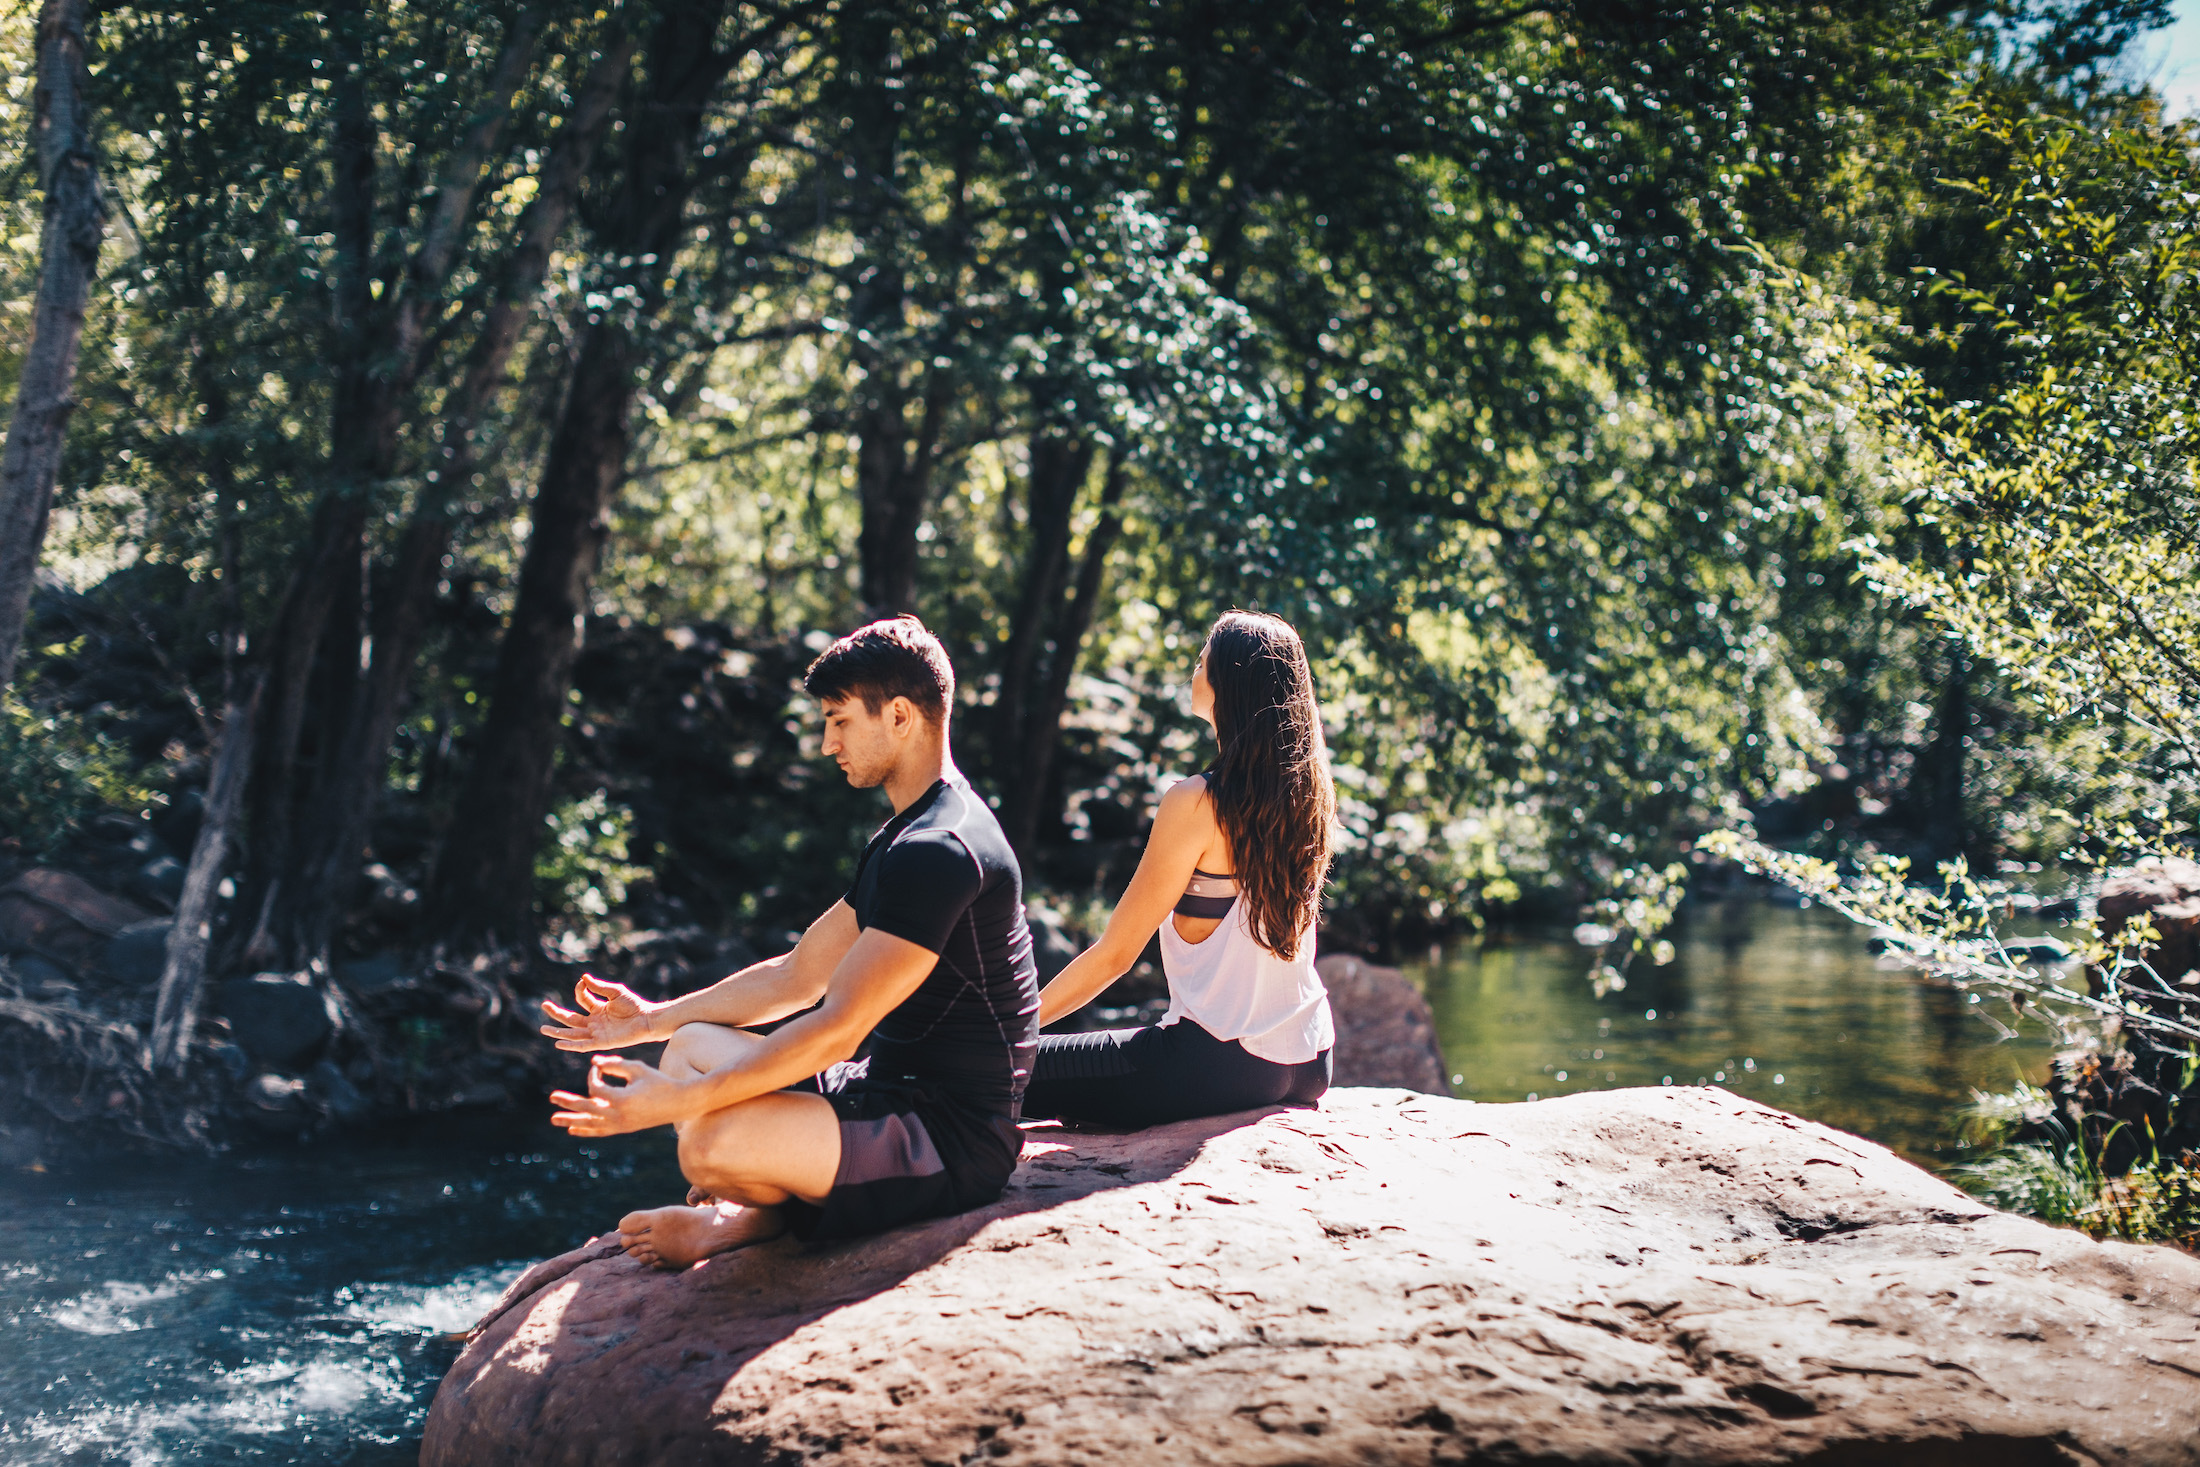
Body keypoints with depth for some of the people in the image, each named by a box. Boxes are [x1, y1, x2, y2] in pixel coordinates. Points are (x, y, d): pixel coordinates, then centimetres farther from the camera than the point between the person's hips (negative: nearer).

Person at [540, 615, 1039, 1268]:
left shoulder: (939, 852, -21)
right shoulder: (901, 840, 15)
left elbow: (835, 1031, -25)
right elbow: (798, 976, 21)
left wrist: (674, 1103, -23)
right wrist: (653, 1019, 19)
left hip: (955, 1139, -11)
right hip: (894, 1093, 11)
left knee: (713, 1140, -31)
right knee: (692, 1046, 19)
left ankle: (765, 1217, 3)